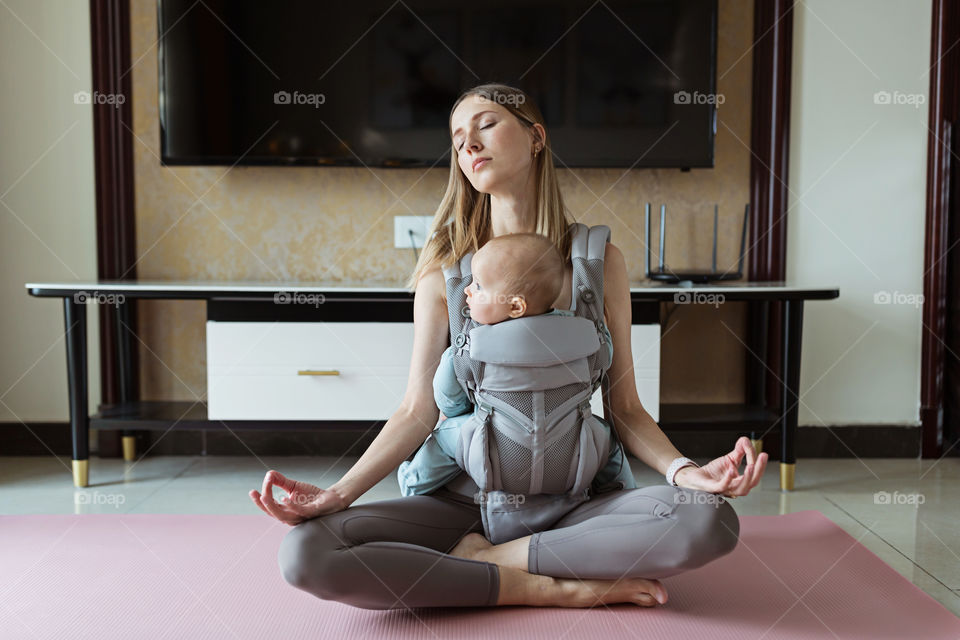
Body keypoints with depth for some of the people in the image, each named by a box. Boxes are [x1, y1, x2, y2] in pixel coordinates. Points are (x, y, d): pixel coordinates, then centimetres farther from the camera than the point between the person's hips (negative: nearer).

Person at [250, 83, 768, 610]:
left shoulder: (598, 261, 1)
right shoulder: (445, 267, 0)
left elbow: (624, 408, 3)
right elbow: (418, 410, -3)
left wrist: (684, 470, -17)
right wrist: (339, 493, -17)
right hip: (462, 498, 0)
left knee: (710, 520, -27)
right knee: (305, 554, -24)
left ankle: (488, 556, -12)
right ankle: (557, 589, -15)